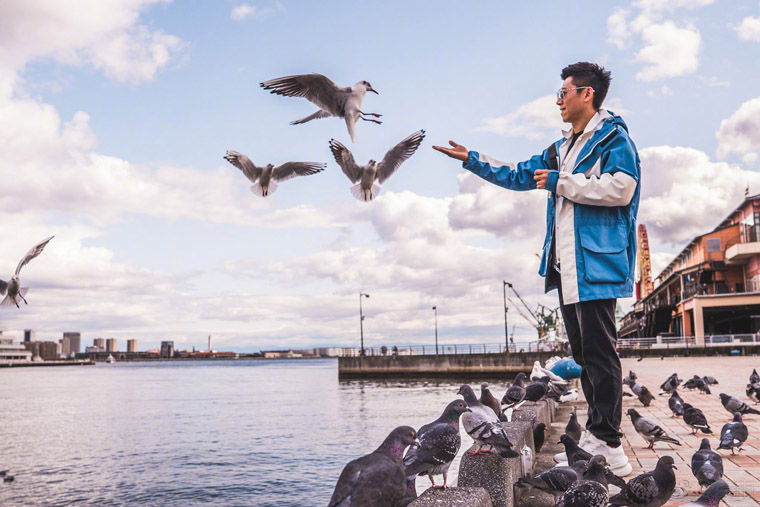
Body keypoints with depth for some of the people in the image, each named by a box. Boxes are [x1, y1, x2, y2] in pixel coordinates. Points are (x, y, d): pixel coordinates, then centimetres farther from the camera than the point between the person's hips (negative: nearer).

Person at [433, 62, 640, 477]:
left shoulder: (613, 137, -3)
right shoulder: (561, 149, 23)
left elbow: (621, 187, -19)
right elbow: (518, 176, 33)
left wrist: (561, 182, -11)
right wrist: (472, 160, 34)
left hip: (596, 262, -9)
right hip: (566, 267, 9)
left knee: (599, 352, -9)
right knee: (583, 353, 10)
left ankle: (608, 445, -4)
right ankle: (596, 435, 16)